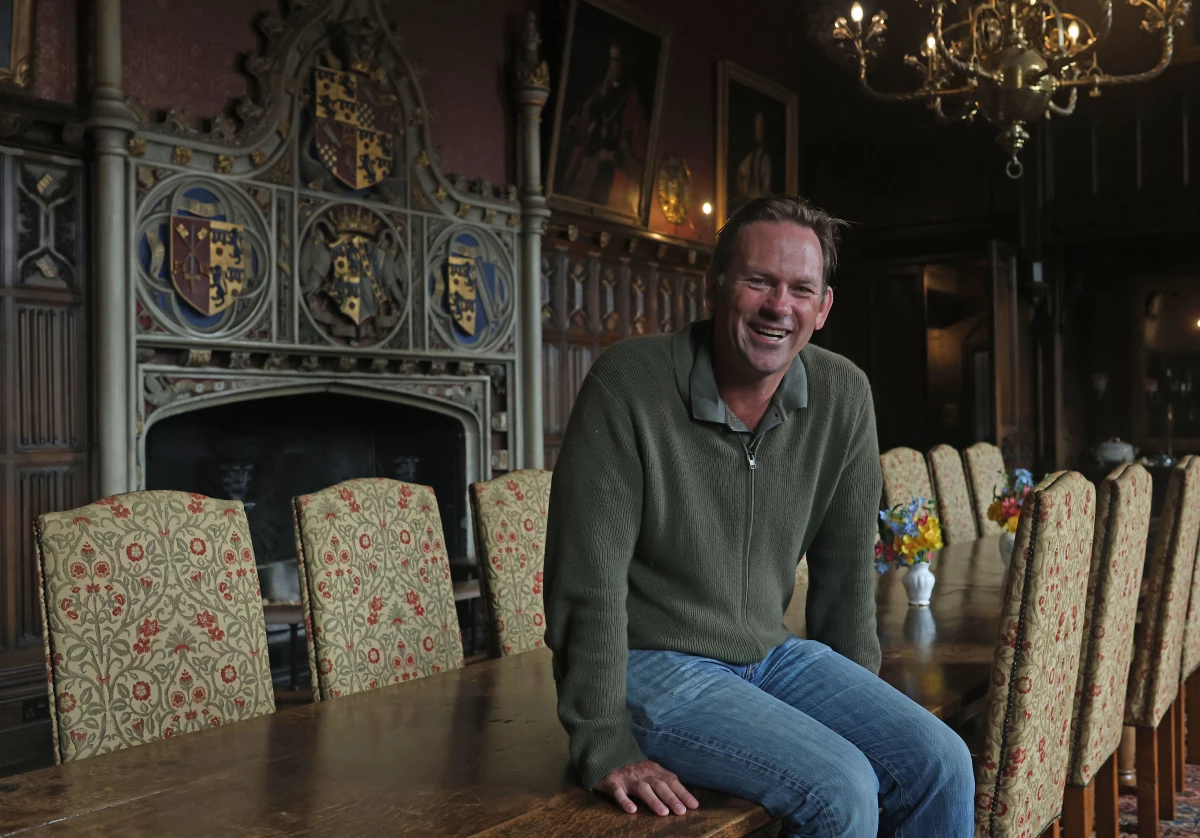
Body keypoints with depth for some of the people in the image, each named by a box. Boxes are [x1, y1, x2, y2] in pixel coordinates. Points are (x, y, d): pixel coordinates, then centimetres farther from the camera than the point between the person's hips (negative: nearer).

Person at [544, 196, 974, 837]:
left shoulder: (843, 395, -3)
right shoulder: (629, 382, -18)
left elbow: (845, 570, 7)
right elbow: (588, 580, -18)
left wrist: (862, 705, 10)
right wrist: (606, 748, -18)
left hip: (771, 655, 6)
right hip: (653, 665, -5)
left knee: (940, 766, -9)